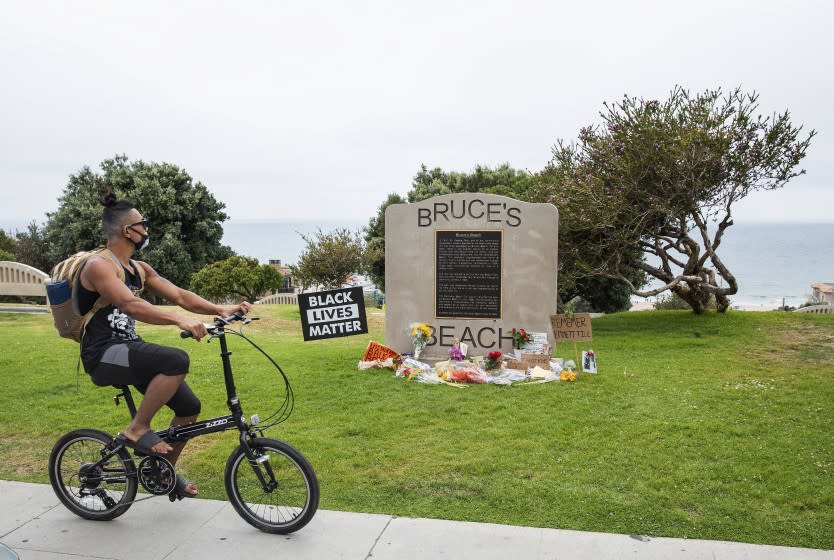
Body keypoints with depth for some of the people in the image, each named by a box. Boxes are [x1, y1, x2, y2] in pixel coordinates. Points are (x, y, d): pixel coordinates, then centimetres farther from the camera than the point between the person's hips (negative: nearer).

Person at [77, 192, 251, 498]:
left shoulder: (139, 269, 12)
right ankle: (137, 429, -13)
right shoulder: (99, 266, -15)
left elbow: (179, 295, 7)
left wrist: (221, 309, -8)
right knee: (177, 360, -32)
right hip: (103, 355, -8)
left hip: (129, 348, 9)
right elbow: (131, 305, -31)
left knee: (189, 407, 3)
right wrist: (180, 320, -43)